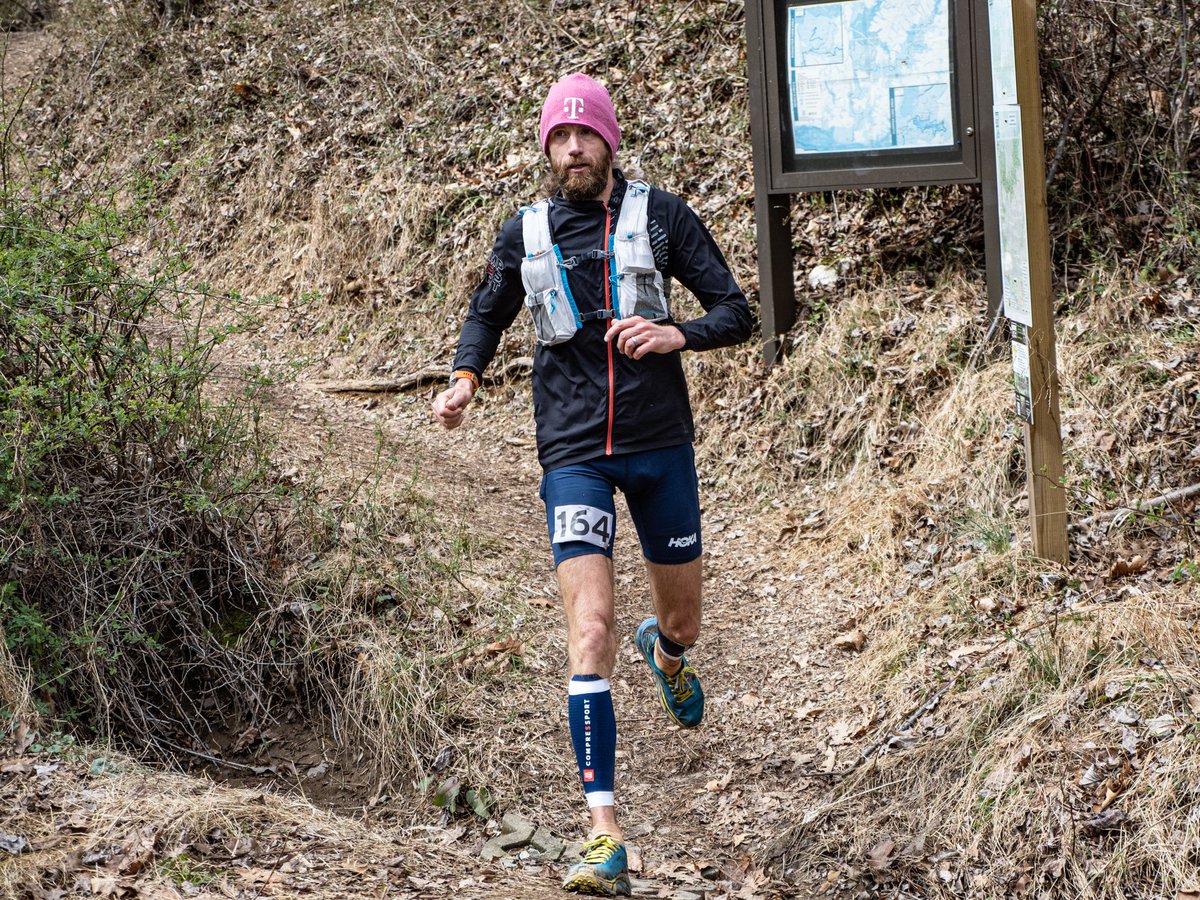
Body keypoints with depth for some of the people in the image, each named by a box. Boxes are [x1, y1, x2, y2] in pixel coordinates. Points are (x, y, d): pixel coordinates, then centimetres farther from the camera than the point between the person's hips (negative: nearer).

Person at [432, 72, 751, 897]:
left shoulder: (661, 216, -1)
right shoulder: (524, 235, 4)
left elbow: (736, 313, 1)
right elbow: (488, 315, 21)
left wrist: (676, 335, -19)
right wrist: (465, 380, 1)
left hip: (660, 446, 1)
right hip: (574, 456, 0)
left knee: (684, 622, 15)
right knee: (590, 633, -14)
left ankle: (665, 651, 58)